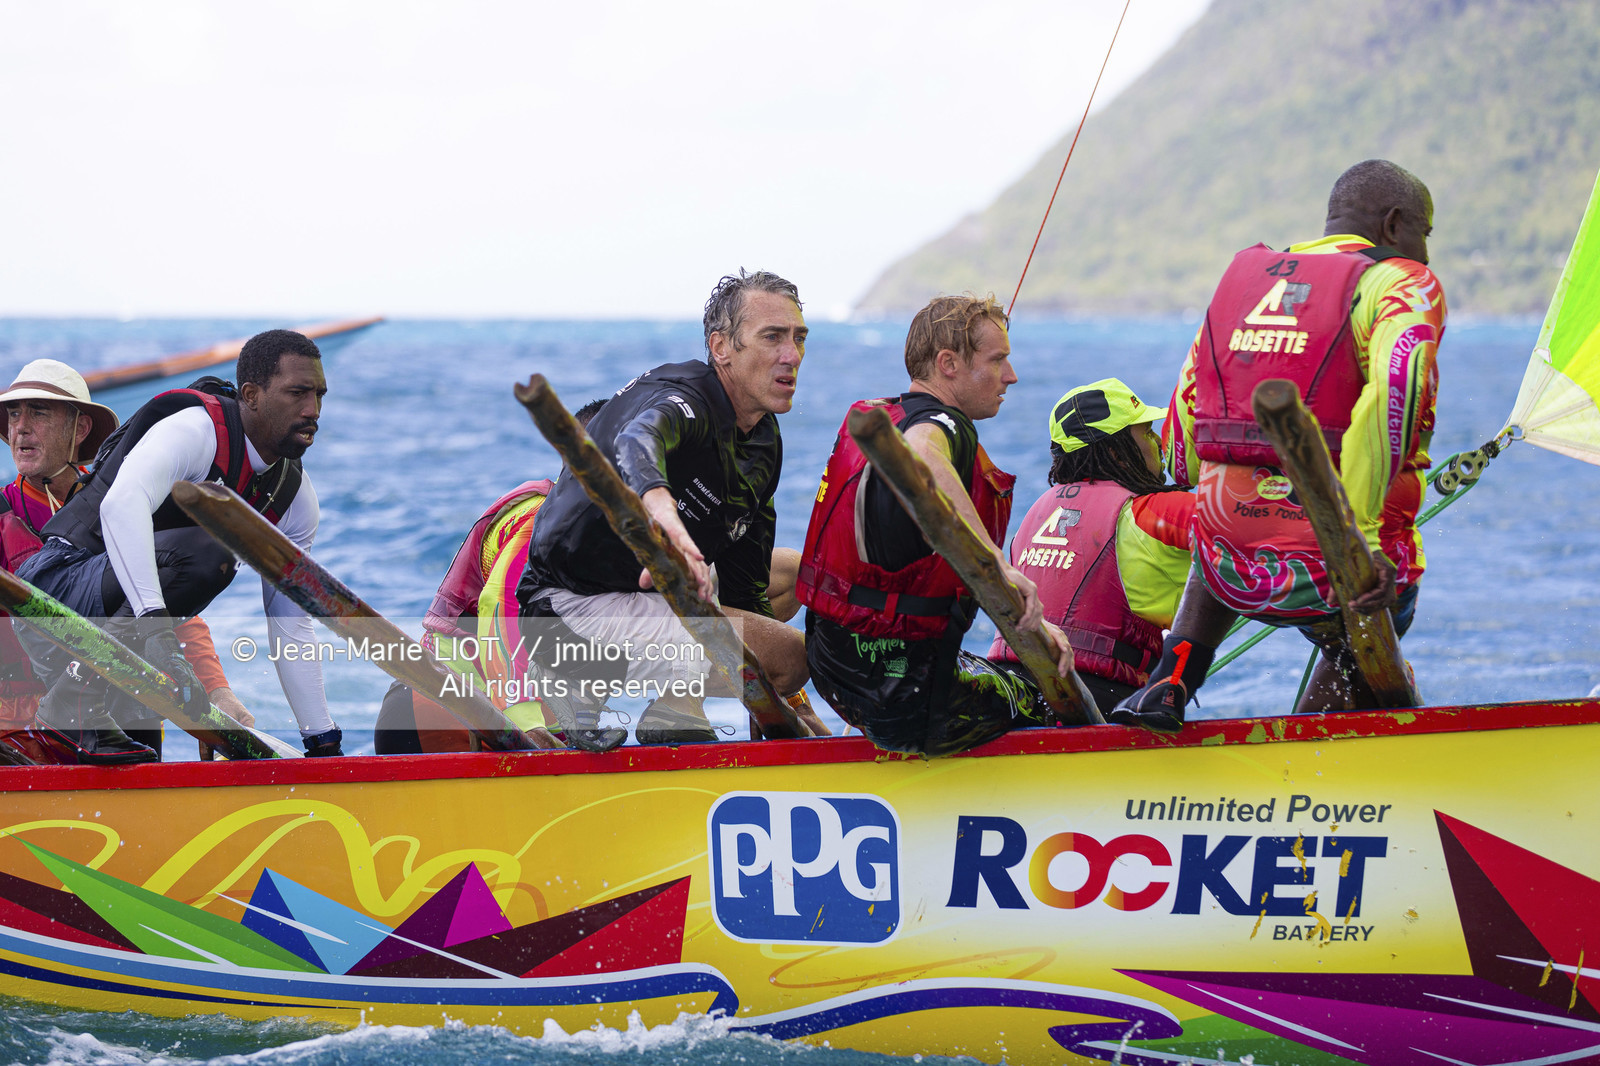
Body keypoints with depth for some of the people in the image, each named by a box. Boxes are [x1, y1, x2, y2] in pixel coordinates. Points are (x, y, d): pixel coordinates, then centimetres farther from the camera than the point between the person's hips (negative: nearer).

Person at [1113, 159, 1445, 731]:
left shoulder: (1243, 275, 16)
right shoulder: (1405, 285, -2)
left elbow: (1186, 409, 17)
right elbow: (1391, 393, -21)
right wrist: (1360, 534, -25)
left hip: (1233, 567, 4)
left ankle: (1169, 683, 23)